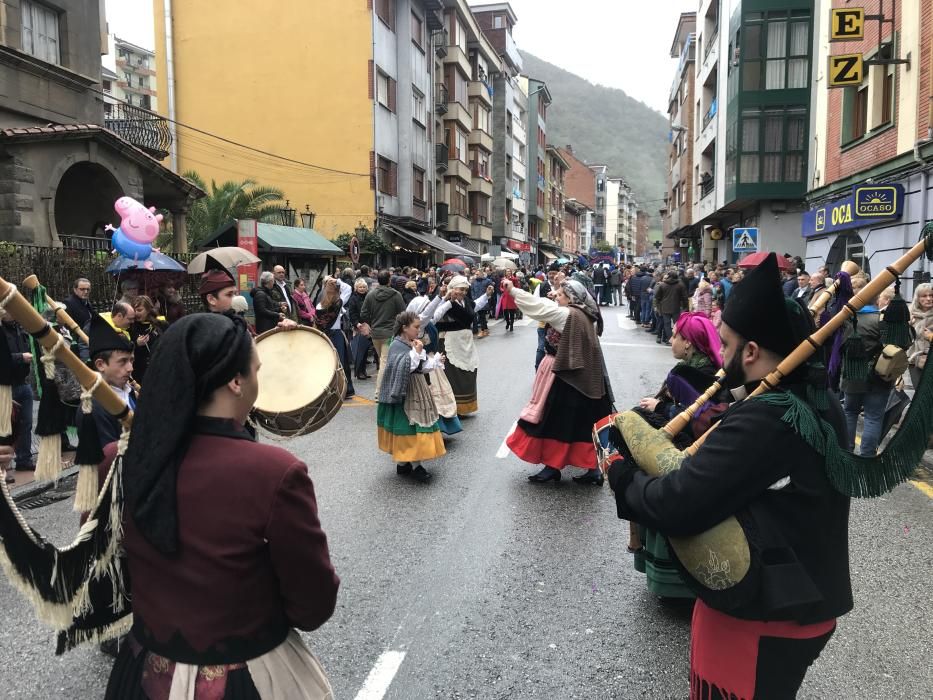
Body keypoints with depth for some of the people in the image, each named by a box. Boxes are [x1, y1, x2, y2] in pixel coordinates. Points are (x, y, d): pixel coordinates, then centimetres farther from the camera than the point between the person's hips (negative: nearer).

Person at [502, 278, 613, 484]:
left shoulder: (568, 315, -17)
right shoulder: (582, 315, 9)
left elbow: (539, 306, -16)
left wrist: (512, 291, -10)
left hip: (566, 378, -9)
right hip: (583, 377, 9)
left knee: (556, 421, 3)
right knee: (583, 423, 11)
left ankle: (553, 467, 13)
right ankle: (593, 469, 14)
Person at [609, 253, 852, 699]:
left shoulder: (761, 421, -30)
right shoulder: (820, 404, 0)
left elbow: (675, 506, -33)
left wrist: (623, 476, -15)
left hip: (758, 616, -8)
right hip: (808, 602, 9)